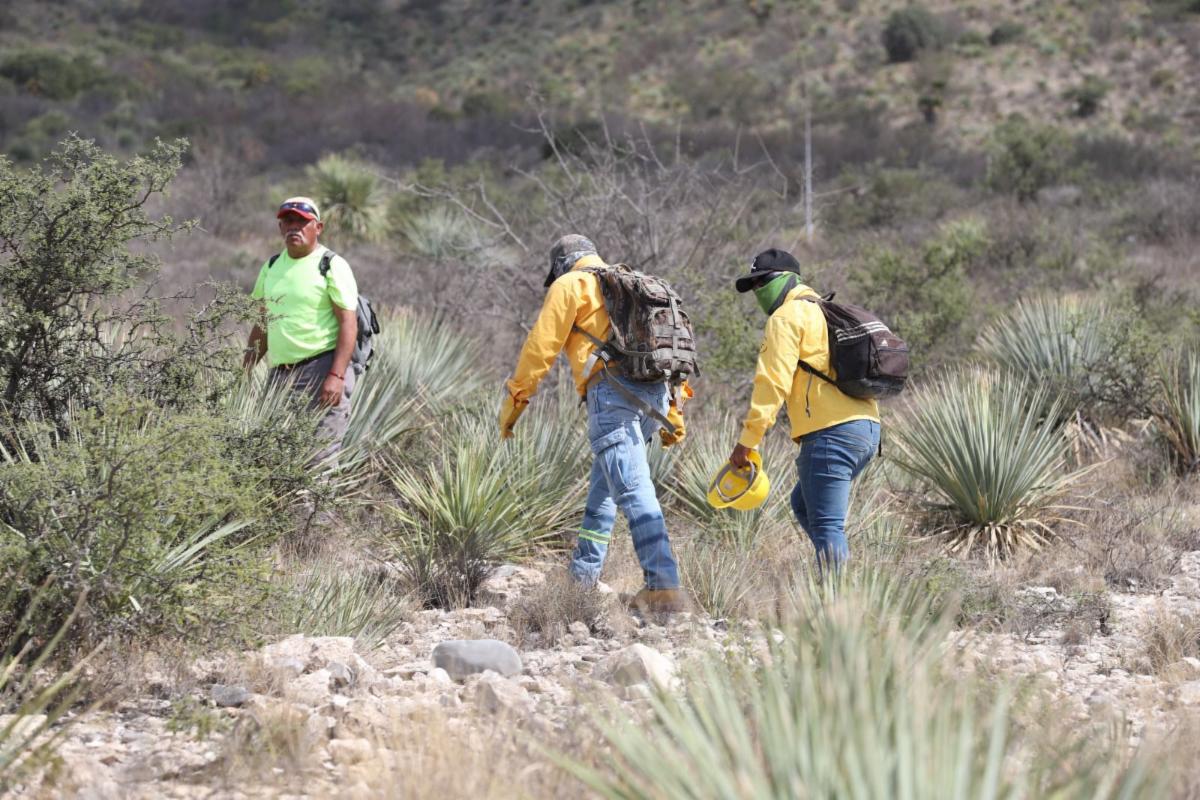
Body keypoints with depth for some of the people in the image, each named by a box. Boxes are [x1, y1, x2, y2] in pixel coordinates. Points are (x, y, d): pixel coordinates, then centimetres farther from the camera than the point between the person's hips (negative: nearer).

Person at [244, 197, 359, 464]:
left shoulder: (332, 266, -4)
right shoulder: (271, 266, 16)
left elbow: (348, 323, -11)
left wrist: (336, 376, -20)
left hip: (321, 370, -7)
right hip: (280, 373, 7)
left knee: (319, 457, -14)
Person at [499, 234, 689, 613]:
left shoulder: (571, 284, 8)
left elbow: (541, 345, 0)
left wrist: (514, 398, 6)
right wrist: (673, 413, 25)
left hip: (613, 393, -8)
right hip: (654, 394, 8)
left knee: (633, 489, -15)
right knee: (604, 483, 21)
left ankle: (664, 586, -26)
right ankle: (584, 574, 27)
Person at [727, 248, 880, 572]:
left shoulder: (787, 317, -2)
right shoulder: (825, 312, 27)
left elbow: (772, 381, -13)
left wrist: (747, 440, -14)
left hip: (831, 432, -10)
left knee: (825, 525, -10)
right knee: (803, 504, 23)